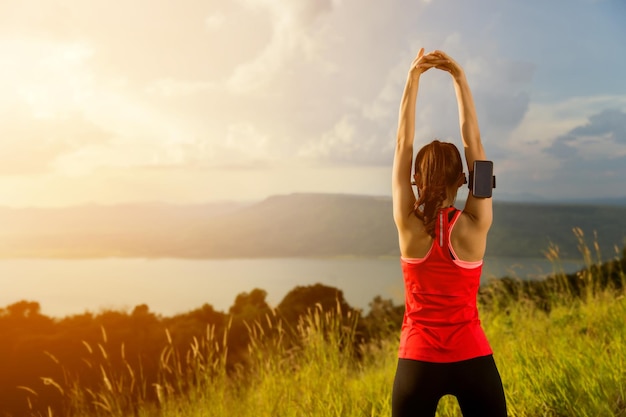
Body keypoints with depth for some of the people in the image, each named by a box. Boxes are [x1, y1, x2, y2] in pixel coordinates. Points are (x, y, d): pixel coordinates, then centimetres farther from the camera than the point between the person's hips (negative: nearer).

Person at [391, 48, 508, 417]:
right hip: (473, 360, 0)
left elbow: (404, 144, -4)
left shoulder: (409, 225, -9)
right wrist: (460, 78, -4)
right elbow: (473, 143, -5)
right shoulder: (474, 226, -10)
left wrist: (413, 79, -2)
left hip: (419, 362, 0)